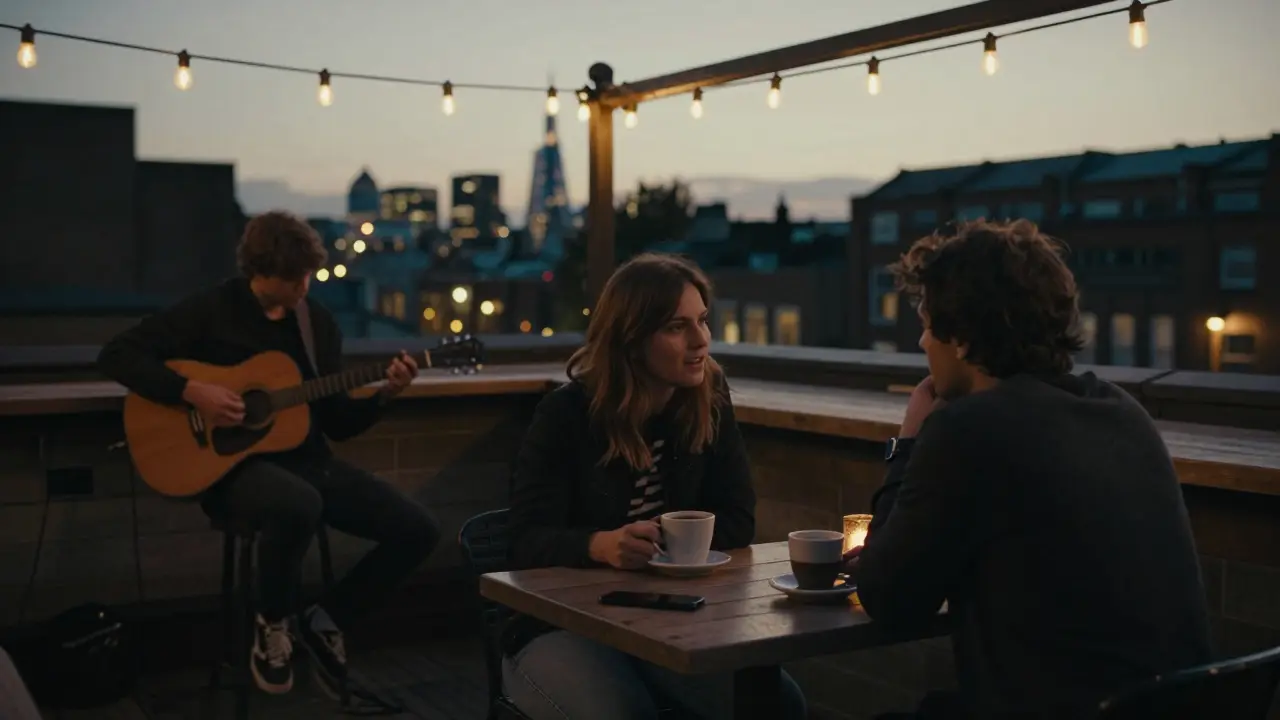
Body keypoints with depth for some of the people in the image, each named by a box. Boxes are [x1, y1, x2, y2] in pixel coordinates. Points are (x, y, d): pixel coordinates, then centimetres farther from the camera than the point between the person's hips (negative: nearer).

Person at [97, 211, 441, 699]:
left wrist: (385, 393, -7)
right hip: (236, 466, -6)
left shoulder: (319, 322, 10)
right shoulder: (212, 310, -5)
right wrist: (192, 392, -21)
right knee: (299, 505, -41)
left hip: (307, 460, 6)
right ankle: (273, 621, -10)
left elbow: (337, 424, 11)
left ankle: (327, 621, 10)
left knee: (418, 530, -9)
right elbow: (117, 355, -10)